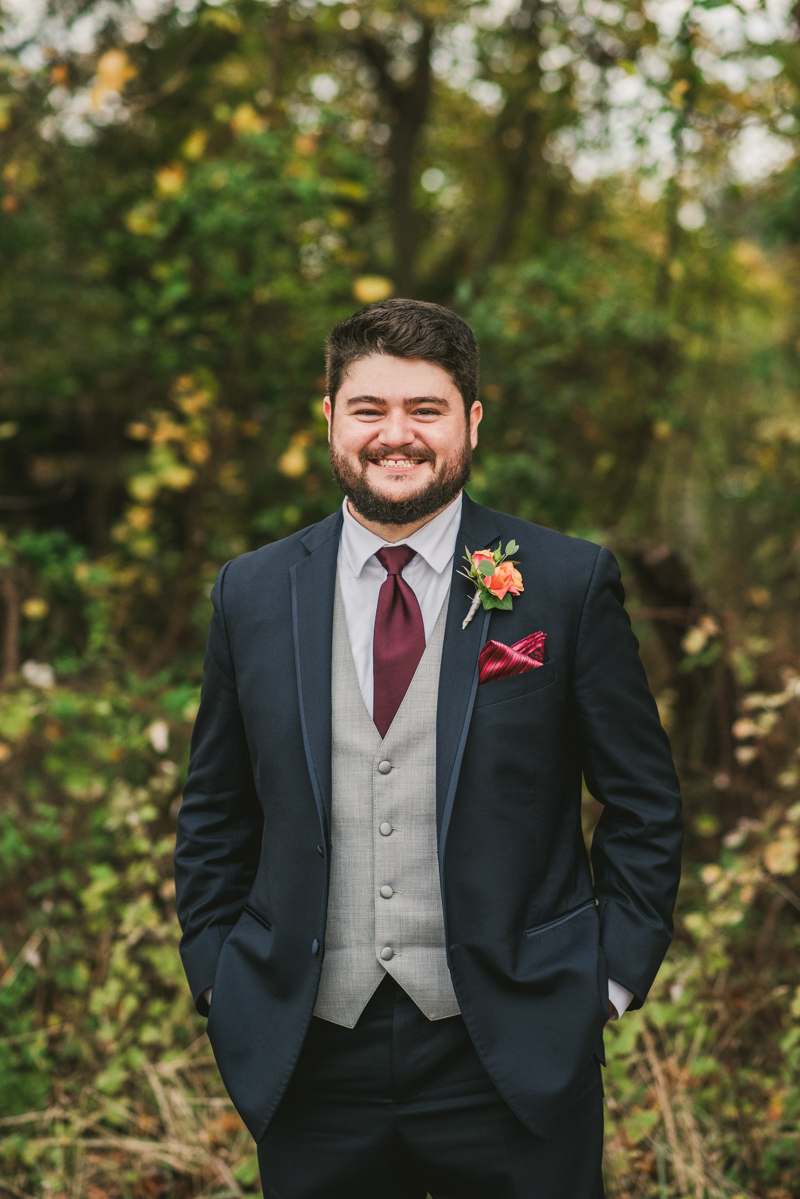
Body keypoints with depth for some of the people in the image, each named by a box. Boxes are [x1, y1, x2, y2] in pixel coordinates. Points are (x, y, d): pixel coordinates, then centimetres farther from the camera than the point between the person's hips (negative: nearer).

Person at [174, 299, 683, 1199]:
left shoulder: (570, 583, -3)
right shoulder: (252, 593, 5)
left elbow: (643, 804, 2)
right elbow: (214, 814, 12)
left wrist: (612, 980, -4)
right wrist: (216, 984, 5)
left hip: (515, 1056, -2)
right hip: (308, 1055, 2)